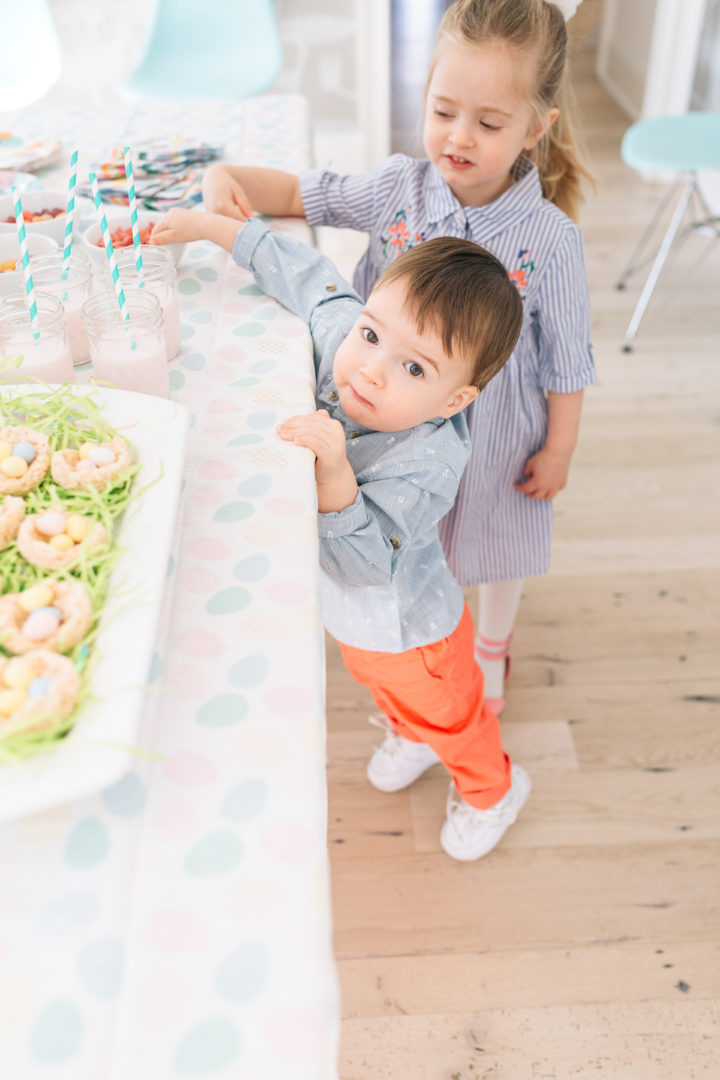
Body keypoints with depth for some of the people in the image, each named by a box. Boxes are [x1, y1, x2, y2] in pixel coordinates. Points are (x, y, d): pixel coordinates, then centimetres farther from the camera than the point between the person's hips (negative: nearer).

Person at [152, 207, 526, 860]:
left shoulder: (428, 462, -42)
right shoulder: (341, 333, -24)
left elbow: (367, 562, -43)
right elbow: (305, 272, -8)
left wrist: (335, 471, -55)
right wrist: (207, 226, -3)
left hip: (406, 629, -6)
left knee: (449, 713, 24)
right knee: (390, 691, 36)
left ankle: (492, 790, 57)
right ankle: (414, 736, 70)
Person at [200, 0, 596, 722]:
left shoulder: (549, 238, -23)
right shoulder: (398, 187, -14)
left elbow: (565, 359, -13)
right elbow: (302, 194, -2)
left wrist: (559, 449, -6)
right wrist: (228, 178, -20)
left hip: (494, 433, -2)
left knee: (496, 540, 23)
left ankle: (491, 648, 56)